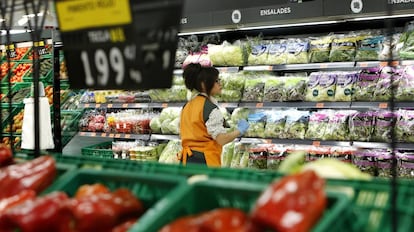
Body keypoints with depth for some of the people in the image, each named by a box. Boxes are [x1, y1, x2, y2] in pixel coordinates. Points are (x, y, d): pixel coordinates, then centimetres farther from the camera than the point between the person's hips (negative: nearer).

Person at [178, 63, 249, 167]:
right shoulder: (210, 108, -13)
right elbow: (221, 139, -16)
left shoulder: (188, 106, 11)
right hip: (204, 161, -8)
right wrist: (240, 130, -2)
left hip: (187, 159, 8)